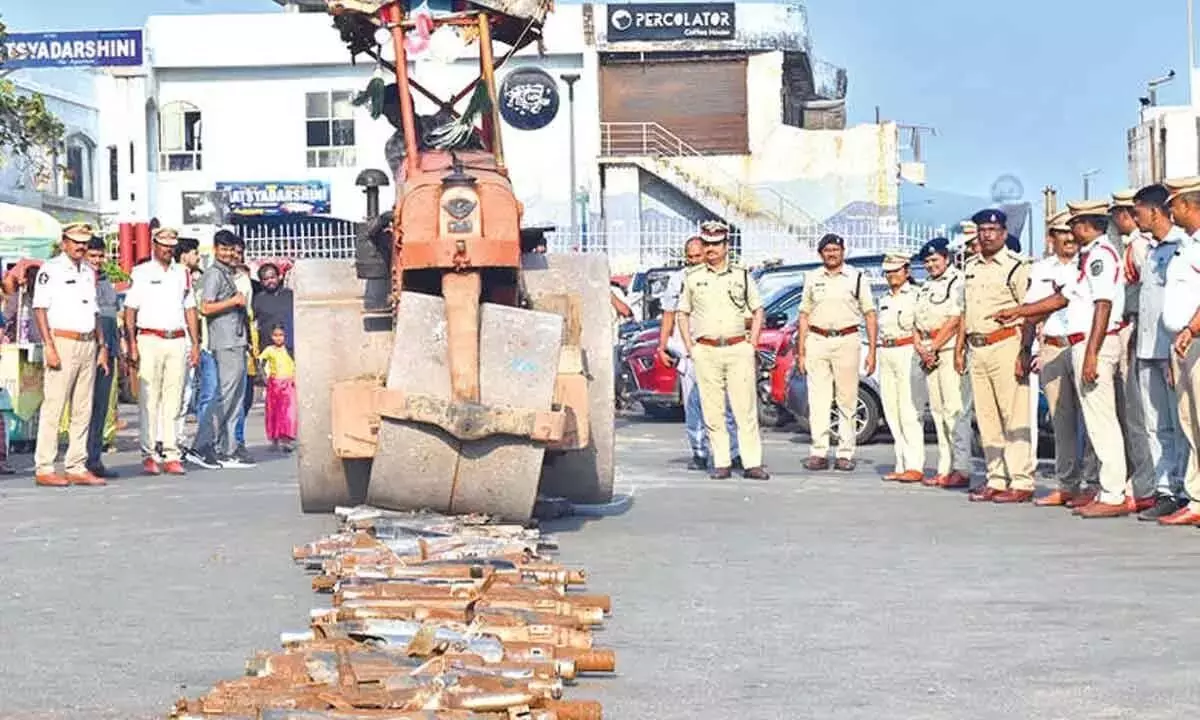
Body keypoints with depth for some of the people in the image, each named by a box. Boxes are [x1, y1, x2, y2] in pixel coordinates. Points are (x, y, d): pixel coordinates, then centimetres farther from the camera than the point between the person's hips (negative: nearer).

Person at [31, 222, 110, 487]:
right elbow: (40, 309, -8)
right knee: (53, 407, -8)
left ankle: (76, 467, 12)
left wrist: (102, 346, 15)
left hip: (88, 344, 7)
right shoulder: (50, 269, -3)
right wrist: (49, 346, -16)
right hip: (62, 343, -7)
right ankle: (44, 469, -5)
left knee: (83, 410, 7)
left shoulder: (89, 272, 18)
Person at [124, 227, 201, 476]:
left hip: (177, 341, 3)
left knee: (173, 400, 1)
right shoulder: (141, 273, 4)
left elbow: (190, 309, 18)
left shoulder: (182, 273, 16)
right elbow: (130, 310, 1)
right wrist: (132, 345, -9)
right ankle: (149, 455, -4)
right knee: (149, 400, -5)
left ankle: (171, 455, 2)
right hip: (150, 340, -3)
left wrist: (195, 343, 10)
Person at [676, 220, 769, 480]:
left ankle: (752, 463, -3)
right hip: (705, 352, 1)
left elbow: (757, 311, 14)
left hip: (738, 349, 0)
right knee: (712, 412, 0)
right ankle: (721, 463, 6)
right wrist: (689, 347, 4)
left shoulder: (741, 275, 10)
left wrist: (752, 344, 3)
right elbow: (682, 313, 14)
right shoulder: (693, 277, 10)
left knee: (746, 409, -4)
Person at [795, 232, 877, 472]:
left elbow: (870, 315, 5)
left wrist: (872, 351, -3)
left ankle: (845, 453, 4)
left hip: (847, 341, -2)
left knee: (847, 401, 0)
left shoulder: (857, 277, 6)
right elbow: (804, 316, 13)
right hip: (816, 342, 2)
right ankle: (819, 452, -2)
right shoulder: (812, 279, 13)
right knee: (818, 400, -3)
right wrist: (801, 351, 6)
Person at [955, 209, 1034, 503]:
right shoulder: (971, 267, 17)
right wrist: (959, 348, 17)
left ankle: (1021, 481, -5)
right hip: (977, 348, 7)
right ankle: (996, 479, 15)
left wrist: (1024, 352, -16)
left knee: (1014, 416, -7)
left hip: (1006, 345, -7)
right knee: (986, 418, 9)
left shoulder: (1017, 266, -4)